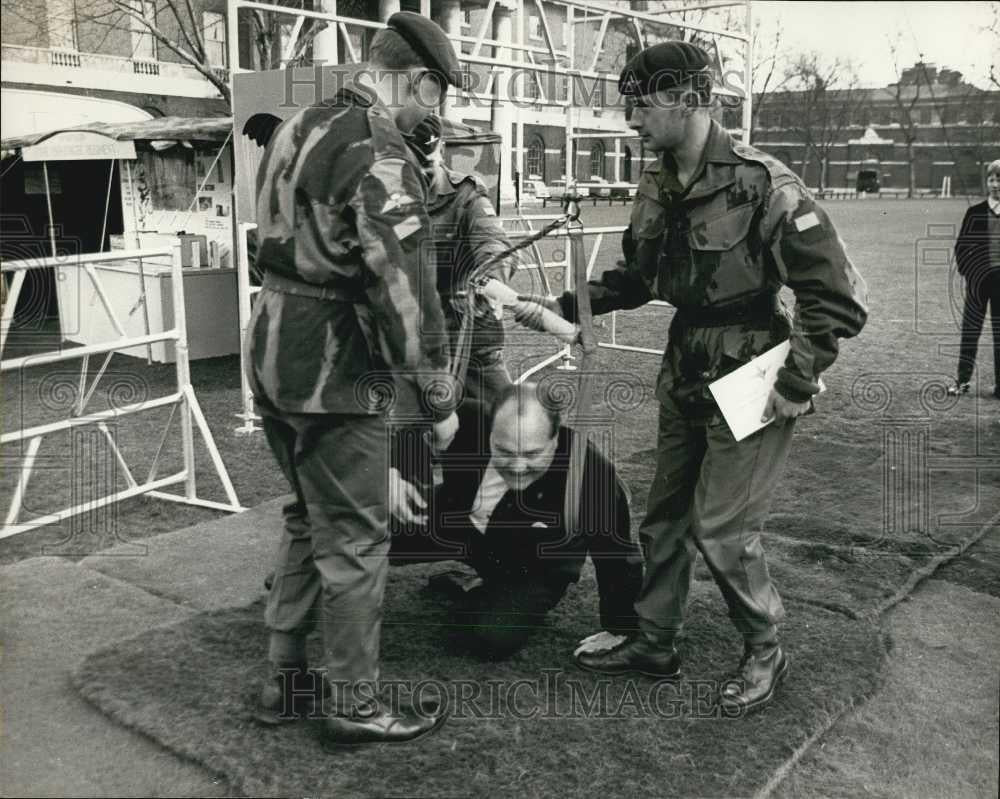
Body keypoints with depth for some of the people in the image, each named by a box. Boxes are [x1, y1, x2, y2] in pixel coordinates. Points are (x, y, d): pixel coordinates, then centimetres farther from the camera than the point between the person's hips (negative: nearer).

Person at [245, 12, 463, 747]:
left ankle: (286, 679, 30)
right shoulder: (379, 153, -17)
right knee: (355, 540, 3)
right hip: (329, 372, -9)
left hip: (275, 355, 9)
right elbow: (404, 291, -22)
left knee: (309, 521, 20)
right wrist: (438, 401, -14)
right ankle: (353, 705, 16)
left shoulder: (298, 128, 12)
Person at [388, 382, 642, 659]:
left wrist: (618, 632, -14)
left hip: (534, 569, -3)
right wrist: (390, 473, -32)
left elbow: (618, 557, -23)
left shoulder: (592, 474, -37)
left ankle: (463, 588, 7)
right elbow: (408, 435, -10)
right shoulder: (468, 423, -30)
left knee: (494, 640, -27)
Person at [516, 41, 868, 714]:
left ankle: (766, 653, 20)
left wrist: (798, 384, -16)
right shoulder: (658, 188, 3)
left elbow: (839, 296, -16)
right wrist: (564, 307, 2)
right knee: (665, 517, 14)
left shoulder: (762, 185, -19)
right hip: (686, 378, 8)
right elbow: (636, 277, 15)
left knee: (721, 526, -4)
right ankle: (655, 644, 30)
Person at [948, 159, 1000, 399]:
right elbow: (961, 246, 5)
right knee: (970, 329, 4)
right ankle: (962, 380, 12)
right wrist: (968, 271, -3)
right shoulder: (975, 212, 2)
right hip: (978, 280, 0)